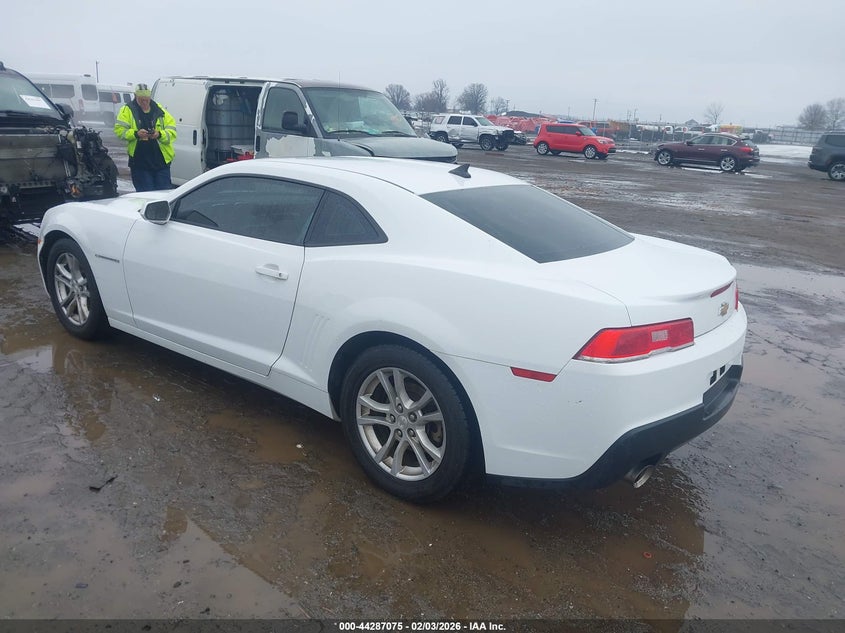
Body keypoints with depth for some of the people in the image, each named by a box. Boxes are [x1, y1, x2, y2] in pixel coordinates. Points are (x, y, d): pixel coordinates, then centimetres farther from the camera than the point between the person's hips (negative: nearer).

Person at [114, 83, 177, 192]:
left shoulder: (160, 111, 7)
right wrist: (136, 134, -19)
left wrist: (160, 134, -19)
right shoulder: (127, 110, 4)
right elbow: (119, 130, -3)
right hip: (139, 162, -1)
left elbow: (172, 132, 1)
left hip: (161, 161, 1)